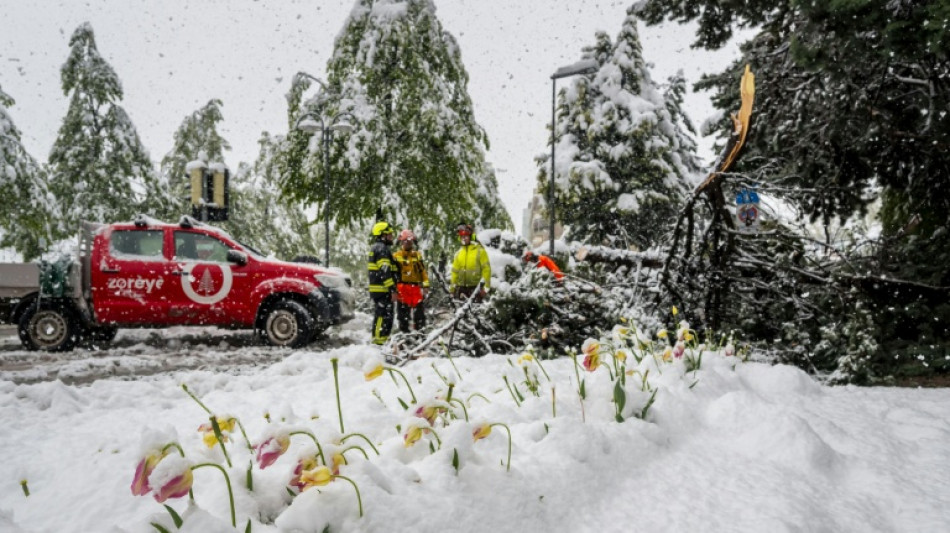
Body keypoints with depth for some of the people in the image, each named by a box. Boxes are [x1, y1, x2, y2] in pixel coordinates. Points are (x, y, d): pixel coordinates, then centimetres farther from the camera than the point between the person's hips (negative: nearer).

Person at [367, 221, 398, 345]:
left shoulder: (376, 248, 21)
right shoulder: (382, 248, -13)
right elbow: (385, 271, -21)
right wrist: (392, 289, -22)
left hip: (377, 289, 11)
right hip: (382, 290, -11)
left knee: (381, 315, 16)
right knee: (383, 316, -9)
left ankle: (382, 340, 24)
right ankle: (379, 341, -8)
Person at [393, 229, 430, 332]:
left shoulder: (417, 255, 14)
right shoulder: (396, 256, 4)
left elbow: (423, 271, 13)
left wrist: (426, 285, 5)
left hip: (416, 288, 3)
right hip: (402, 288, -2)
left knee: (419, 311, 1)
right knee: (403, 313, 1)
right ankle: (404, 332, 9)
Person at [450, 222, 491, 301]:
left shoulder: (479, 250, -2)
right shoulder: (458, 253, 13)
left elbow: (486, 269, -5)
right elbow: (455, 271, 17)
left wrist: (486, 287, -11)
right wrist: (453, 287, 13)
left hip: (476, 287, -5)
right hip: (461, 287, 5)